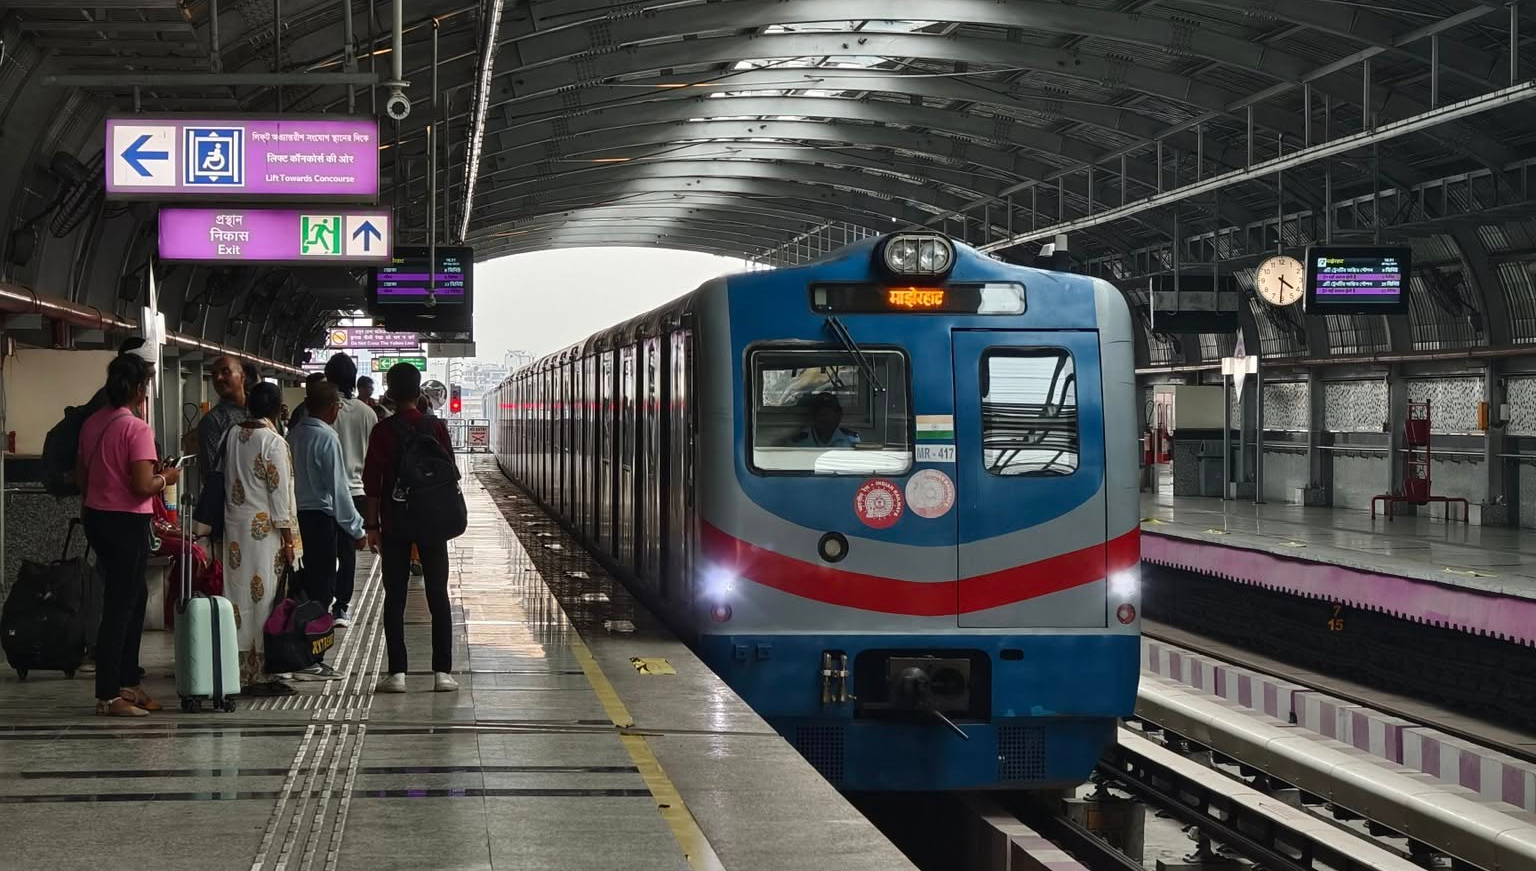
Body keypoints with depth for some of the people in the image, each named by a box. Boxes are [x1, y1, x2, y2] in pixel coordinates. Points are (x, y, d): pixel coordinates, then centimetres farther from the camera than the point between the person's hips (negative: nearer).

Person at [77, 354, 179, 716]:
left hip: (96, 518, 8)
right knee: (119, 606, -3)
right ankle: (108, 696, -1)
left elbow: (82, 477, 14)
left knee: (135, 596, 20)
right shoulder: (137, 429, -17)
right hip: (127, 523, -8)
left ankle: (126, 682, 24)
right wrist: (165, 479, -2)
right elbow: (143, 486, -22)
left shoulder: (92, 424, 6)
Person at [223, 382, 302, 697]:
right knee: (264, 598, -1)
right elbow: (280, 493, -13)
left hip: (234, 525, 6)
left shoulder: (233, 434, 4)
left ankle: (239, 670, 12)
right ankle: (261, 673, 1)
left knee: (239, 595, 9)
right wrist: (288, 538, -7)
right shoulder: (274, 443, -14)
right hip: (264, 529, -6)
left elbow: (227, 478, 11)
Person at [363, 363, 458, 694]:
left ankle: (397, 673, 0)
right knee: (438, 596, 5)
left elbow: (372, 482, -6)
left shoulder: (383, 431, -6)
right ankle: (442, 672, 1)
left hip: (394, 524, -1)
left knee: (394, 598, 4)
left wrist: (372, 524, 1)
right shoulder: (436, 428, -2)